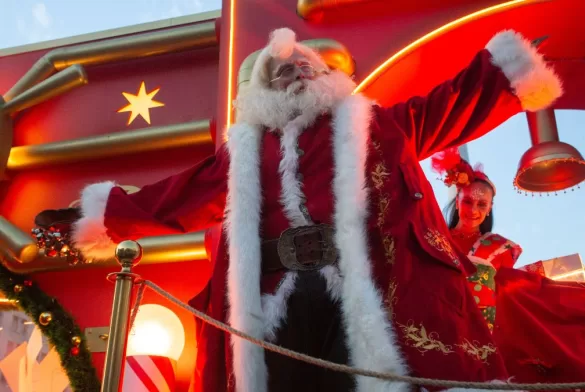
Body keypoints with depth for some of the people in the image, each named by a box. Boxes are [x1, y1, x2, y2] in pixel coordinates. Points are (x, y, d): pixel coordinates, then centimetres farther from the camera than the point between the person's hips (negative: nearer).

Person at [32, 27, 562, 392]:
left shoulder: (369, 124, 21)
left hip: (366, 294, -1)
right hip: (275, 303, 2)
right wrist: (106, 213, 30)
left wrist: (507, 65, 7)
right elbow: (175, 199, 28)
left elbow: (450, 107, 16)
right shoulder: (243, 151, 24)